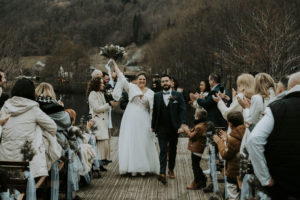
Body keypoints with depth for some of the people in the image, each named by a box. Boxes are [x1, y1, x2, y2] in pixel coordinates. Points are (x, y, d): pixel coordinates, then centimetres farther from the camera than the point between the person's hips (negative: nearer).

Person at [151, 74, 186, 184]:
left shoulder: (178, 95, 1)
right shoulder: (157, 96, 6)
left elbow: (182, 111, -3)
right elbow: (154, 112, 7)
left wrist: (181, 125, -13)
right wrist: (153, 126, 5)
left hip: (174, 128, 0)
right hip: (162, 128, 0)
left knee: (173, 150, 12)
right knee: (163, 150, -8)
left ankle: (171, 169, 29)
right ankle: (162, 173, -15)